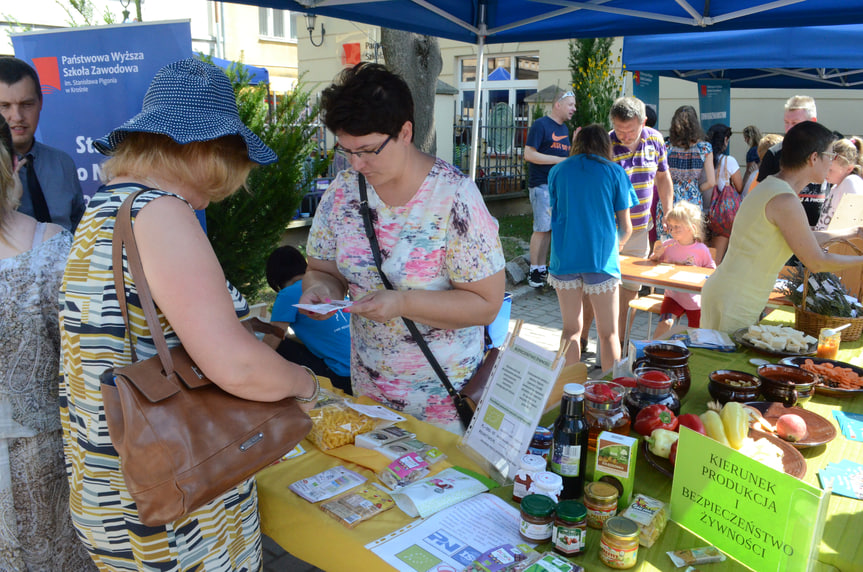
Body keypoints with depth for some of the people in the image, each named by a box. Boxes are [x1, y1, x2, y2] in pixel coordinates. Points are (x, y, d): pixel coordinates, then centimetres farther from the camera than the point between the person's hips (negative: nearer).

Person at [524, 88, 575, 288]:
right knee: (542, 229, -8)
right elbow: (529, 154, -14)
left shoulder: (564, 128, 19)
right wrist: (558, 160, -16)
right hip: (542, 184, -8)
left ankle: (543, 268, 17)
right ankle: (534, 271, 1)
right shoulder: (541, 124, -6)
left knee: (552, 228, 9)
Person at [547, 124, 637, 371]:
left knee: (571, 329, 13)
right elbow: (625, 227, 4)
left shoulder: (557, 171, 9)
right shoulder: (615, 172, 4)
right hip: (601, 258, -2)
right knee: (608, 334, 8)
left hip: (564, 257, 2)